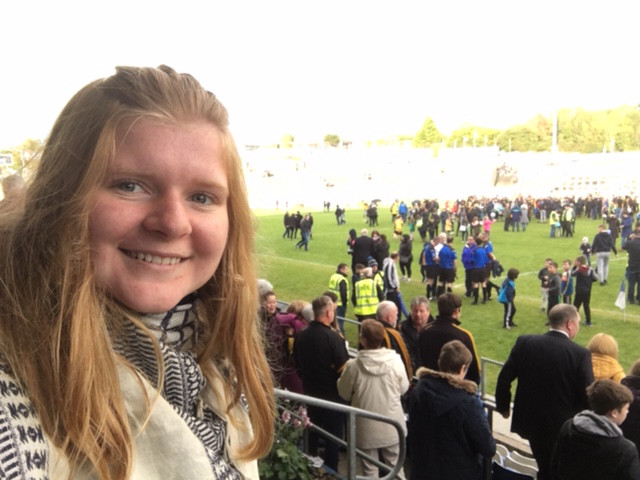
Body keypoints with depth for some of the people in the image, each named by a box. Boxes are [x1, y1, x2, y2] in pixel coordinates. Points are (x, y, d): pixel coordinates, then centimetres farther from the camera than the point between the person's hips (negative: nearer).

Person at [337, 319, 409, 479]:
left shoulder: (353, 365, -21)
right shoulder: (395, 360, -16)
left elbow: (344, 393, -6)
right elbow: (404, 388, -1)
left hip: (367, 428, -2)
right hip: (392, 426, 2)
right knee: (395, 467, 22)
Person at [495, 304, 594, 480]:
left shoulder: (524, 342, -10)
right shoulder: (580, 354, -19)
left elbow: (504, 378, -5)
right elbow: (587, 395, -14)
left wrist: (503, 406, 11)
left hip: (530, 420, 3)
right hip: (563, 426, -3)